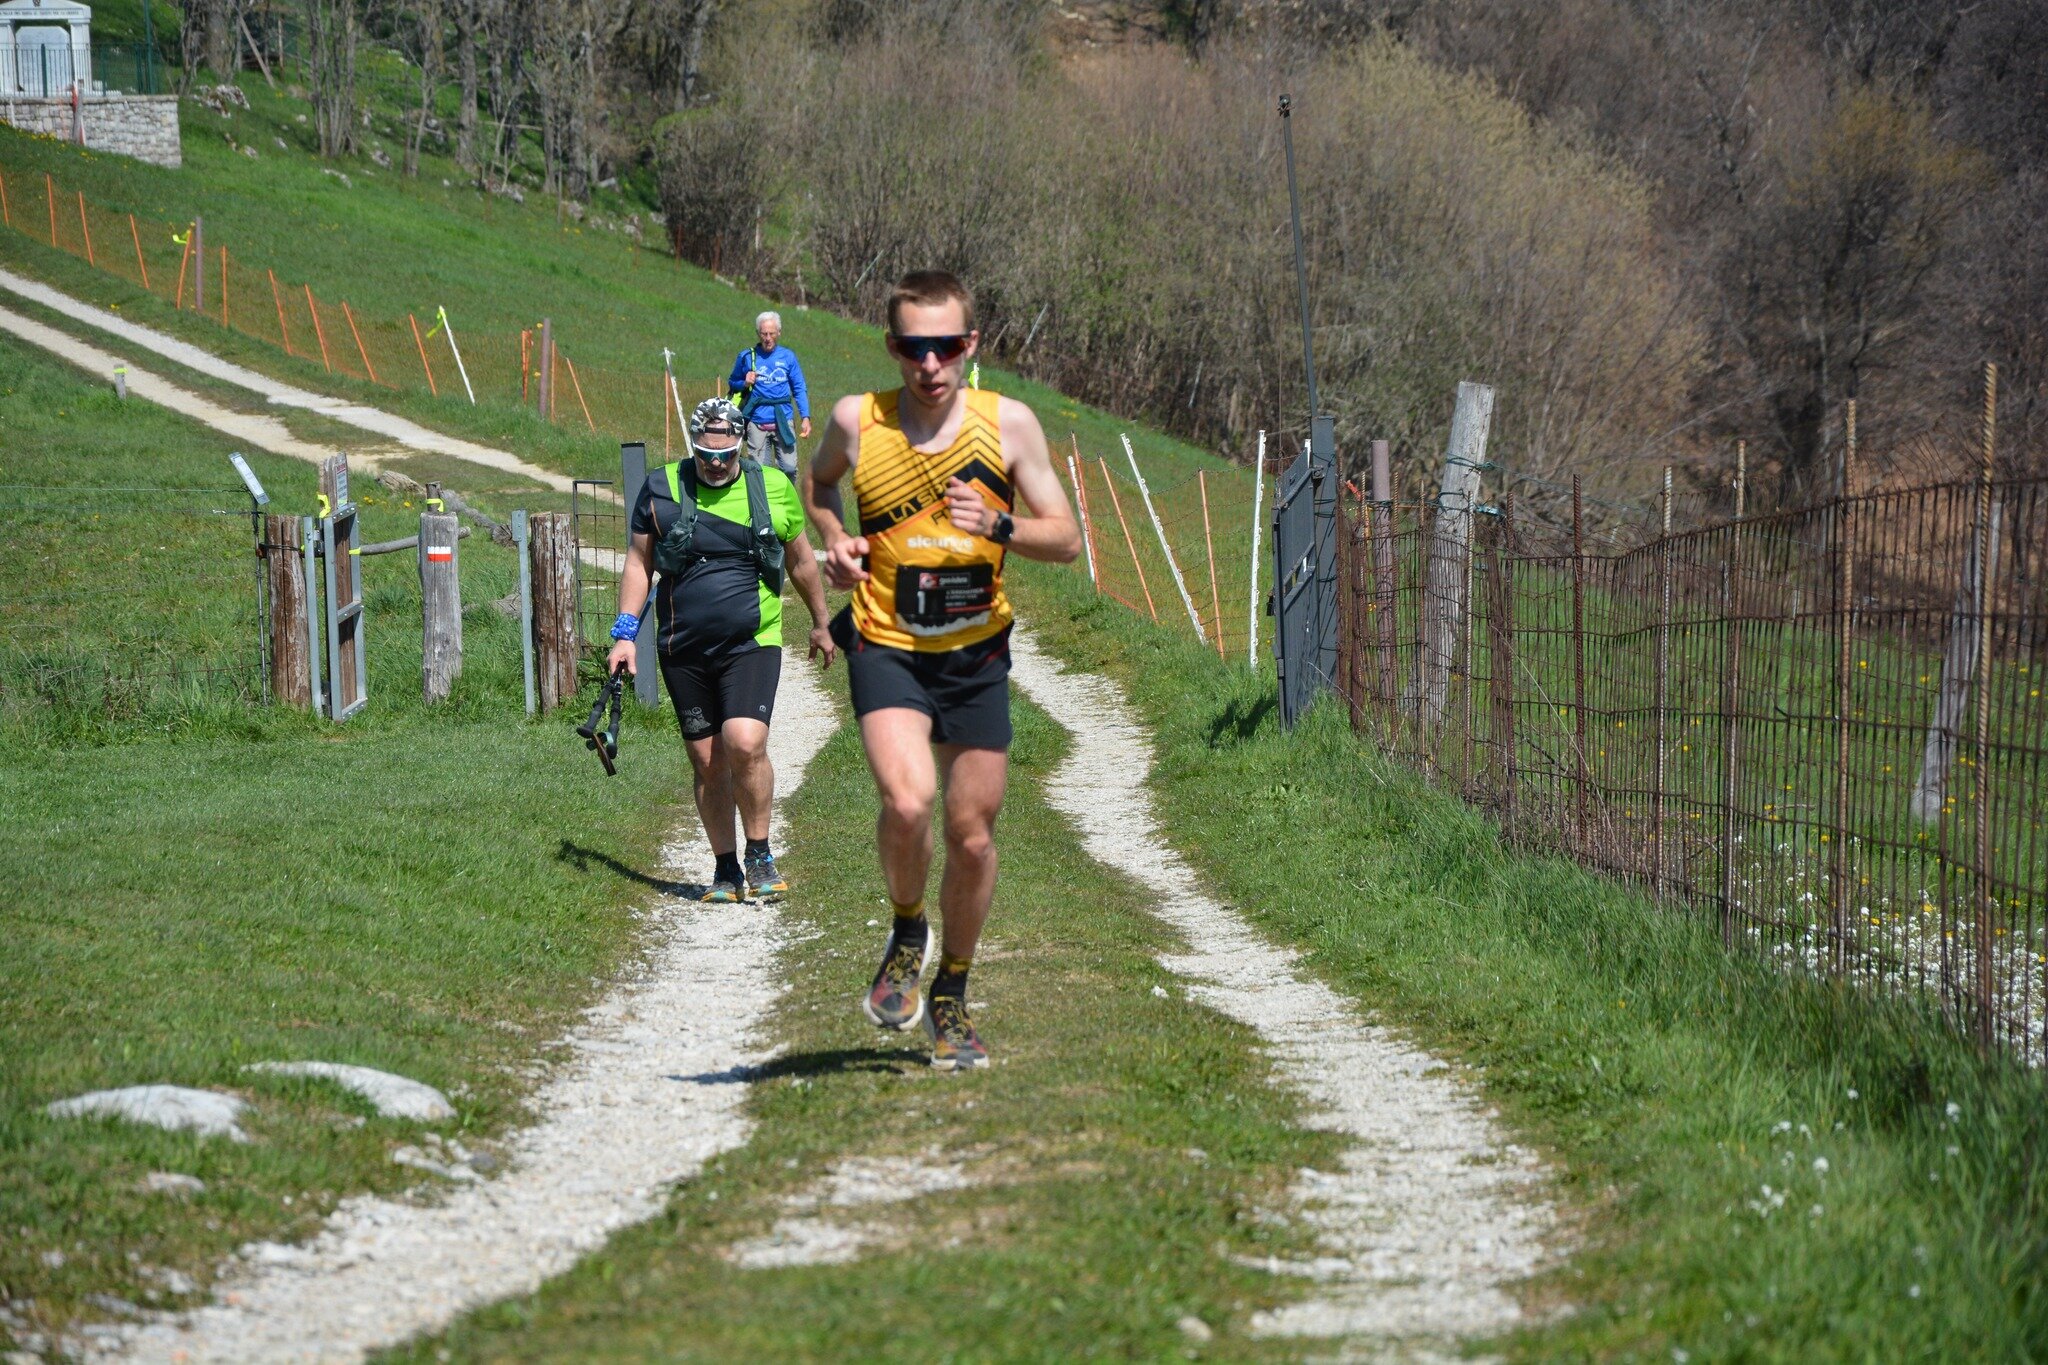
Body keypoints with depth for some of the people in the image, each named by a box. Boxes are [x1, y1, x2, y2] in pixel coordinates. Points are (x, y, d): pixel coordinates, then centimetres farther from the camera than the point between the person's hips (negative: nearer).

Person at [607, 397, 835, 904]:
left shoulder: (773, 489, 4)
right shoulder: (662, 489, 3)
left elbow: (801, 562, 17)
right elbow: (639, 563, 10)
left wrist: (820, 624, 26)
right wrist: (625, 634, 3)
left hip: (753, 644, -2)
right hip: (684, 650, 2)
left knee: (745, 745, -20)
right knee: (707, 763, 5)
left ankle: (760, 856, -2)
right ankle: (725, 869, 18)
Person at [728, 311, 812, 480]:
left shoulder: (788, 357, 6)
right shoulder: (747, 357, 4)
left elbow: (799, 390, 8)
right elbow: (732, 384, 15)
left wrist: (805, 418, -2)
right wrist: (744, 383, -8)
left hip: (783, 421, 0)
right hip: (757, 423, 0)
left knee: (789, 468, -5)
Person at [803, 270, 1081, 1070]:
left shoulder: (1007, 425, -4)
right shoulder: (857, 422, -4)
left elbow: (1066, 540, -1)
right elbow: (818, 482, 20)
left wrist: (998, 527, -19)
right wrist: (834, 540, 0)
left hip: (976, 652, 2)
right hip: (886, 644, -2)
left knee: (972, 833, 6)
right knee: (907, 802, -25)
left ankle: (951, 1001, 27)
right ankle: (907, 932, 6)